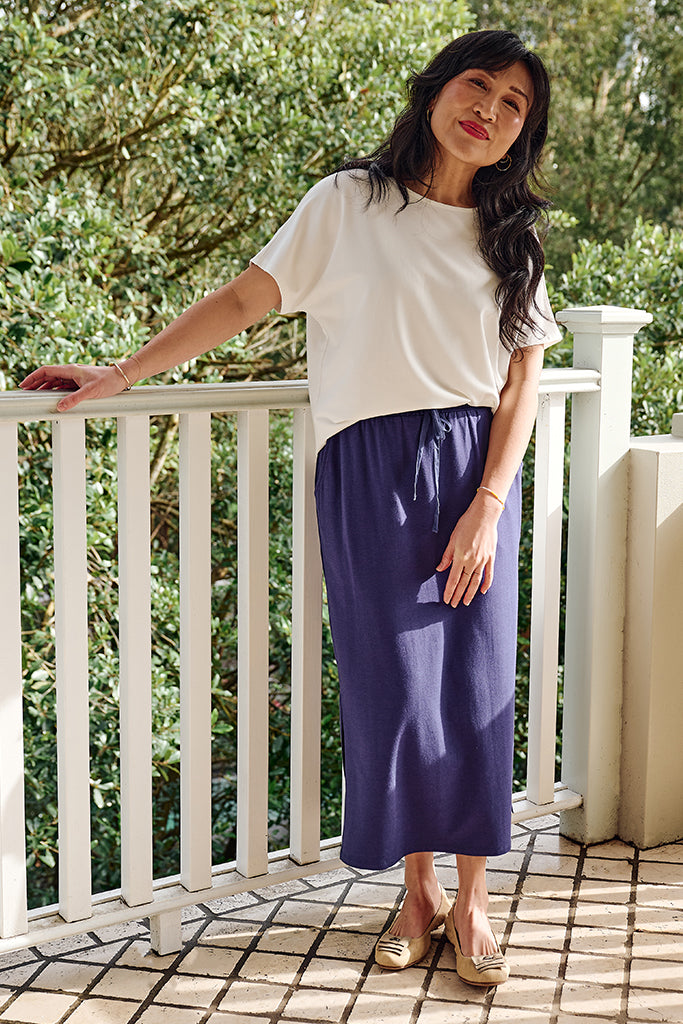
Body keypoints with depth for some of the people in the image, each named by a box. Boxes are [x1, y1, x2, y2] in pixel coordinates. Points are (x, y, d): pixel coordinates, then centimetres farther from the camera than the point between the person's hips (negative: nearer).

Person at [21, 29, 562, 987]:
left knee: (474, 682, 0)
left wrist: (488, 510, -7)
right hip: (369, 474, -2)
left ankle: (472, 898, 14)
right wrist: (119, 375, 0)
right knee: (391, 684, -2)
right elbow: (244, 299, 3)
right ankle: (419, 889, 16)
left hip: (478, 469, 2)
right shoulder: (350, 204, 3)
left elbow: (523, 378, 5)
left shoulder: (511, 237, 10)